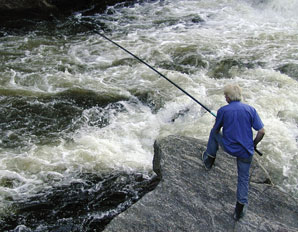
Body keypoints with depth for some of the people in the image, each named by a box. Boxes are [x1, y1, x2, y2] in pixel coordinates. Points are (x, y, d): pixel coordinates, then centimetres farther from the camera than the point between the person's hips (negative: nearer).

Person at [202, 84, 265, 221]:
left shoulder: (223, 110, -8)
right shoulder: (250, 110, -5)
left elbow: (216, 130, 5)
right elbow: (261, 131, -6)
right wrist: (254, 144, 11)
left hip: (228, 147, -1)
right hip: (246, 151, 1)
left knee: (214, 133, 27)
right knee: (243, 178, 18)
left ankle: (209, 159, 39)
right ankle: (240, 209, 18)